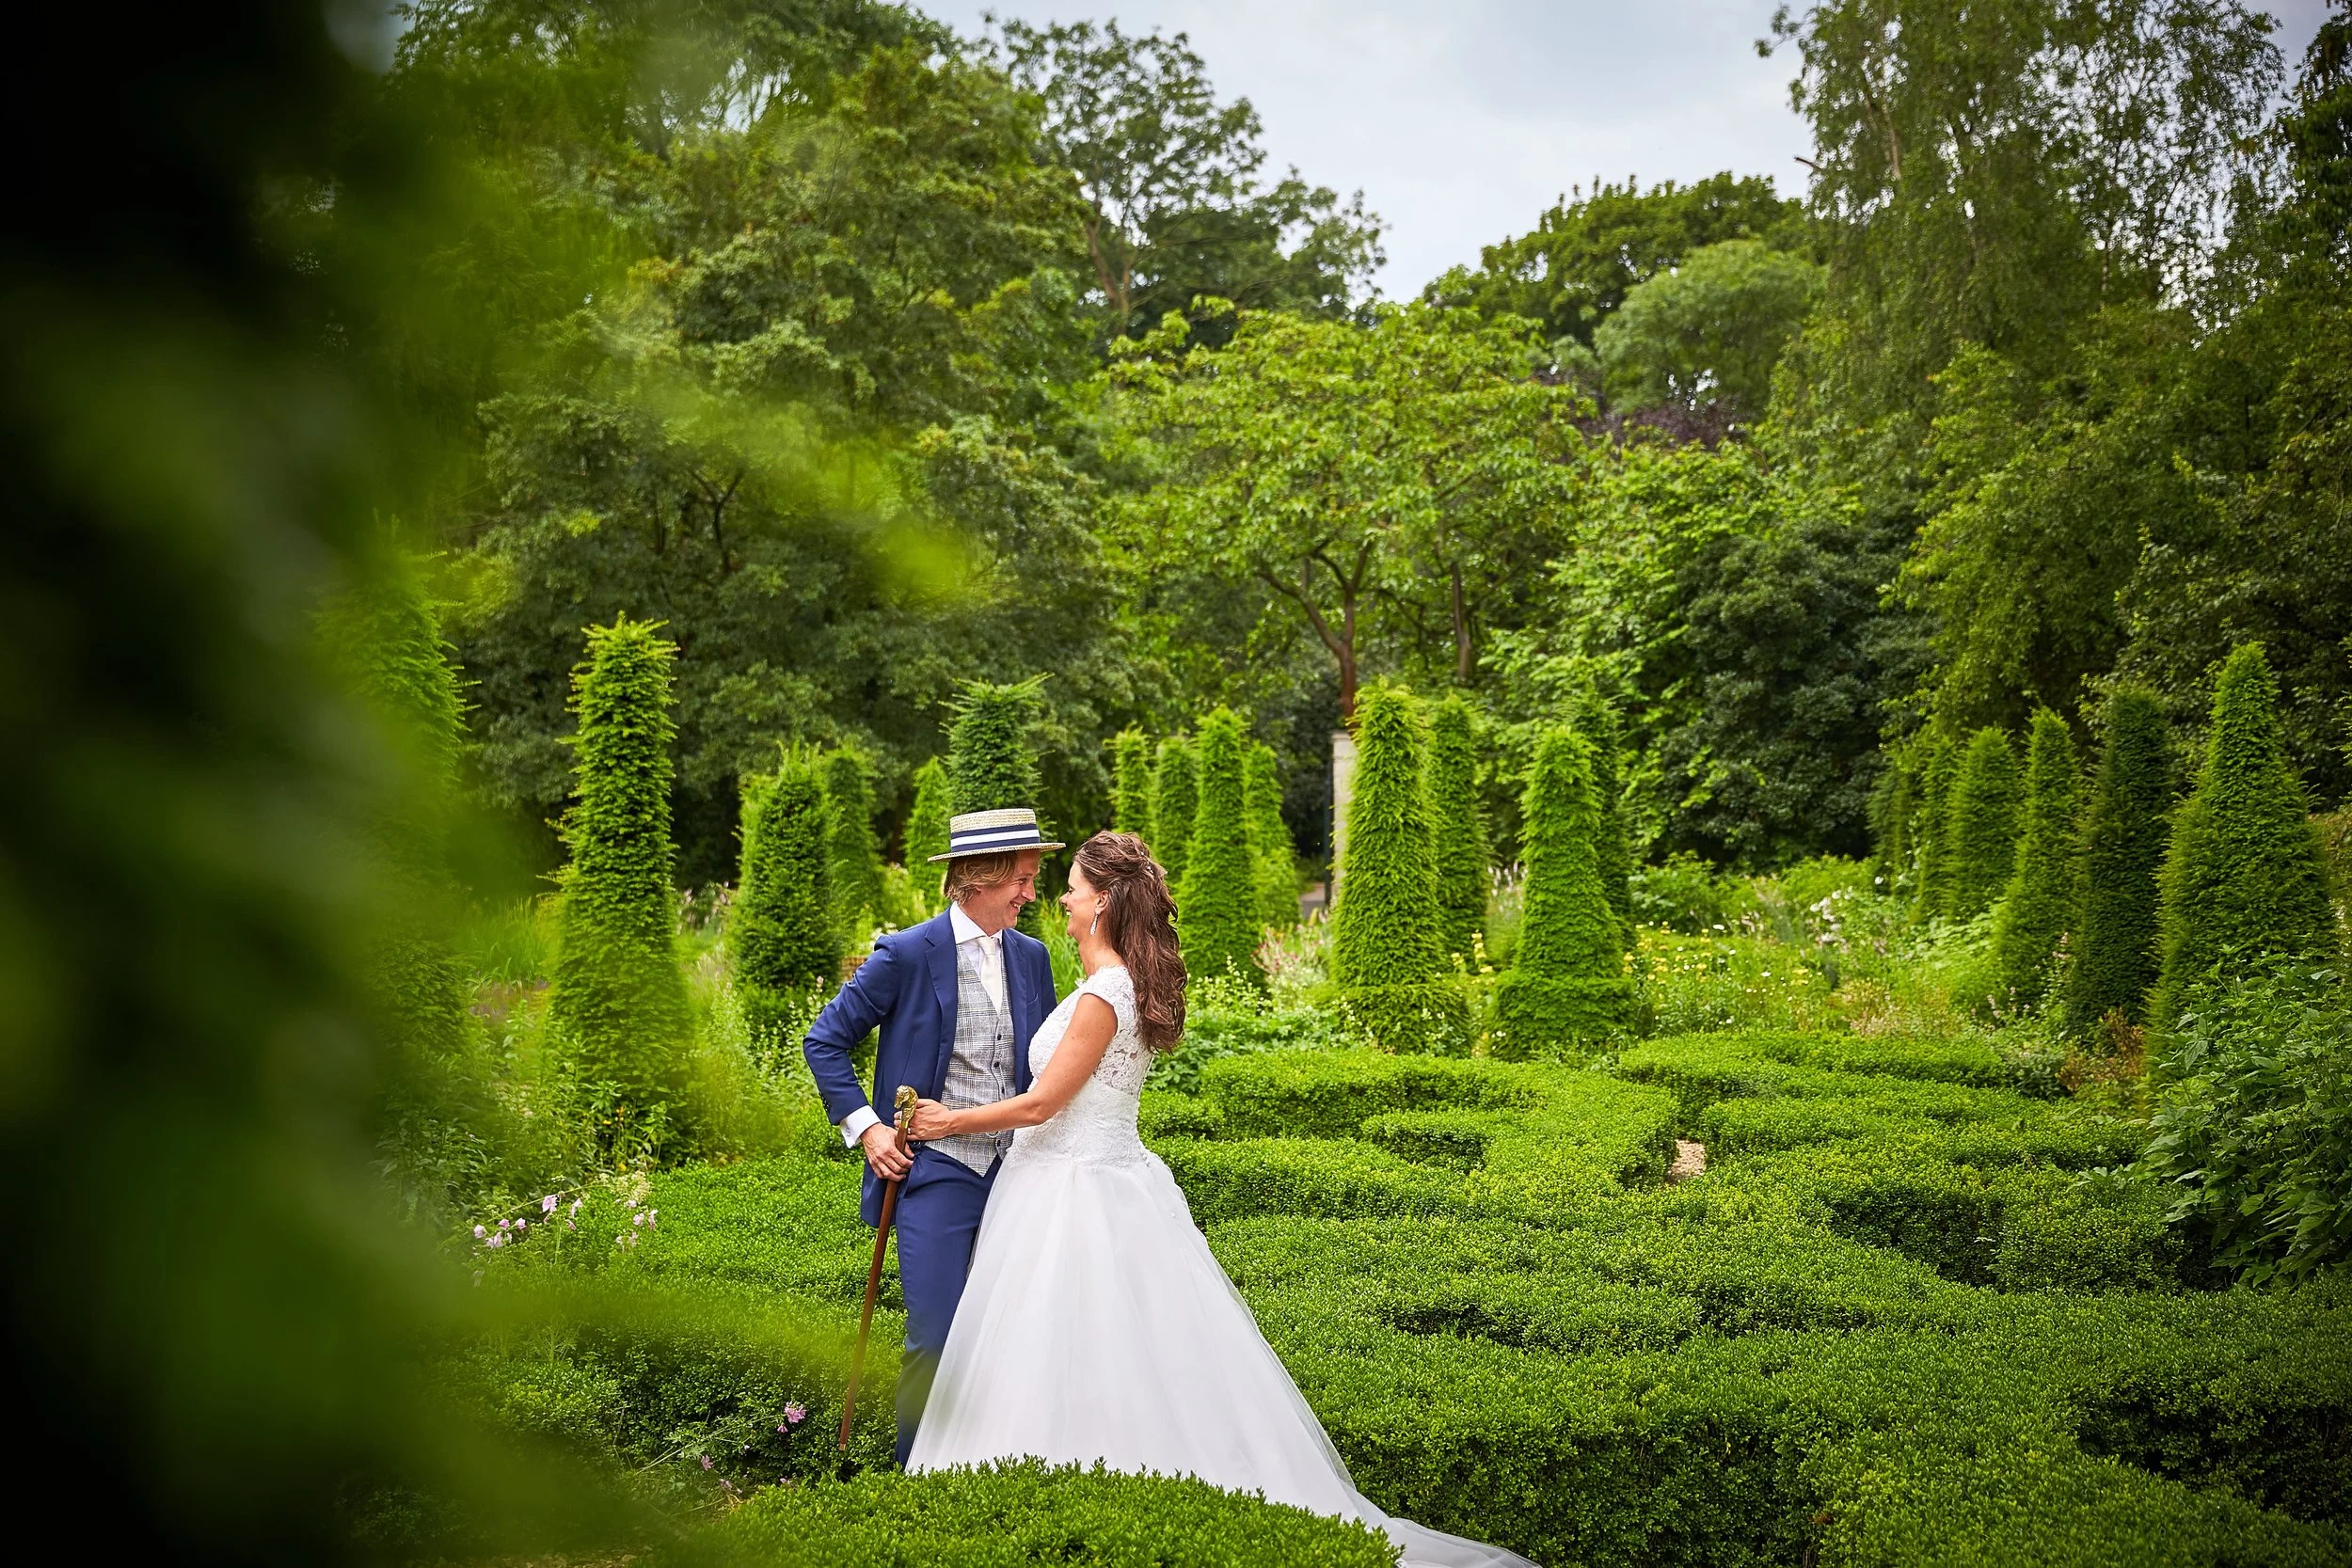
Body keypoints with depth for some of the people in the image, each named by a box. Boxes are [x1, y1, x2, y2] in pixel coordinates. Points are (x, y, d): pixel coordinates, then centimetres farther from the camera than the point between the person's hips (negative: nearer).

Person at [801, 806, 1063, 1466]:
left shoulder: (1032, 958, 9)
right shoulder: (907, 954, -7)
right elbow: (824, 1041, -1)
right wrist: (864, 1126, -8)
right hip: (937, 1174, -5)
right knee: (935, 1338, -6)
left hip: (1016, 1172, 5)